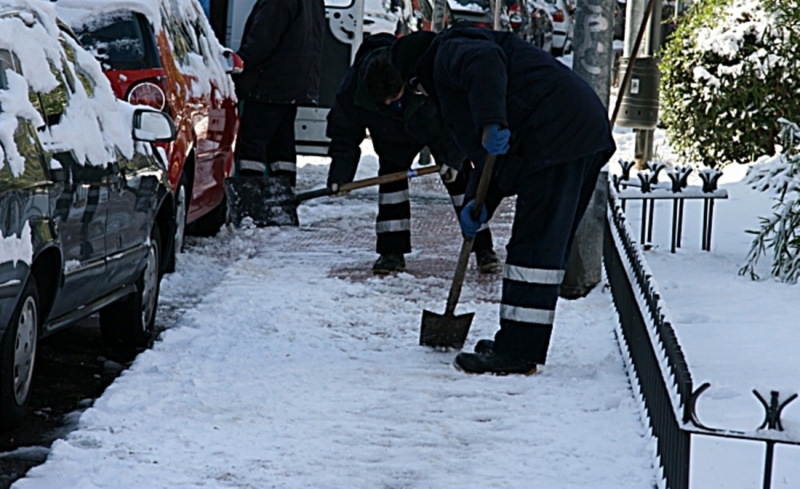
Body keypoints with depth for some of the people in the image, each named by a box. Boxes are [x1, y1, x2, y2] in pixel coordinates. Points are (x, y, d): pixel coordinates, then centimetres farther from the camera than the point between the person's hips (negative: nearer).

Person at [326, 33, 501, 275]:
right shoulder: (353, 86, -35)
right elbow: (344, 132, -19)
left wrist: (453, 157, -26)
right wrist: (339, 173, -23)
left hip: (439, 128, -2)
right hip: (392, 135, 2)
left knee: (460, 179, -6)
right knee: (390, 177, -14)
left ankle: (483, 249, 0)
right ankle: (392, 252, -7)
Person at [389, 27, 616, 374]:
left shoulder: (450, 51, 4)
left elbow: (485, 62, -23)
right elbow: (493, 156, 29)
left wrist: (491, 124, -30)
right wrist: (480, 202, 16)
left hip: (557, 135, -11)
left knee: (534, 247, -11)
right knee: (548, 247, 14)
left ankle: (518, 352, -12)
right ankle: (519, 344, 21)